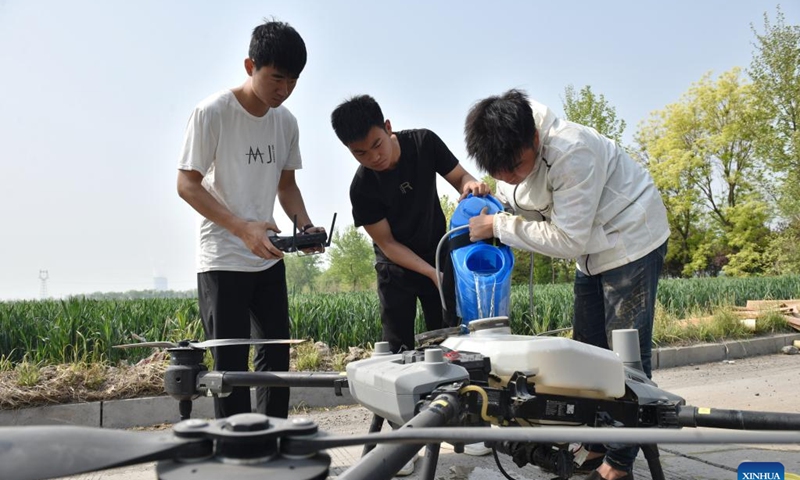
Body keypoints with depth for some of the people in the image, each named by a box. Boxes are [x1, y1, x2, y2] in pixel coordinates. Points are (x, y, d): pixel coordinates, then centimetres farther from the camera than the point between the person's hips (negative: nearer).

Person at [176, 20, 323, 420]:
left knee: (277, 355, 9)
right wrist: (243, 227, -25)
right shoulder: (212, 113, -11)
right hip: (222, 262, -6)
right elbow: (187, 184, -12)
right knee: (231, 364, -2)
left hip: (269, 259, 6)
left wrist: (306, 226, -4)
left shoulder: (286, 121, 6)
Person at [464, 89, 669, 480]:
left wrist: (499, 226, -27)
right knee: (588, 349, 10)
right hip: (591, 249, 8)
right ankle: (595, 449, 22)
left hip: (631, 238, -8)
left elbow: (568, 239, -31)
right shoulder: (511, 156, -9)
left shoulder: (571, 151, -33)